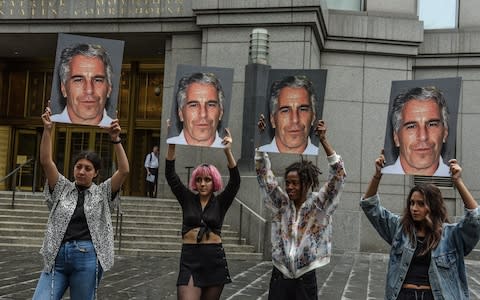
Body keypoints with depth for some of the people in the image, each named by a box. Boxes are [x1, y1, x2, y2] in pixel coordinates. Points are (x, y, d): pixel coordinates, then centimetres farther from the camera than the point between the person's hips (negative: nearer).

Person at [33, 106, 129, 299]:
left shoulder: (102, 193, 8)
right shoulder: (62, 189, 12)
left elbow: (124, 170, -5)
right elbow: (46, 161, 1)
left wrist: (115, 140, -13)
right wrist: (47, 129, -9)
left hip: (87, 259, -1)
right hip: (57, 257, 2)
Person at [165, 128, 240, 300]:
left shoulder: (220, 202, 3)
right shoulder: (188, 199, 6)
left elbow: (235, 181, -10)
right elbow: (170, 175, -2)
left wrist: (228, 152, -22)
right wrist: (172, 145, -14)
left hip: (215, 260, 1)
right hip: (190, 260, 0)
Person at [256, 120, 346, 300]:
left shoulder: (318, 205, -5)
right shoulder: (281, 203, 2)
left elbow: (338, 175, -14)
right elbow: (264, 173, 0)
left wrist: (323, 141, -21)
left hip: (305, 280, -2)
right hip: (279, 277, 2)